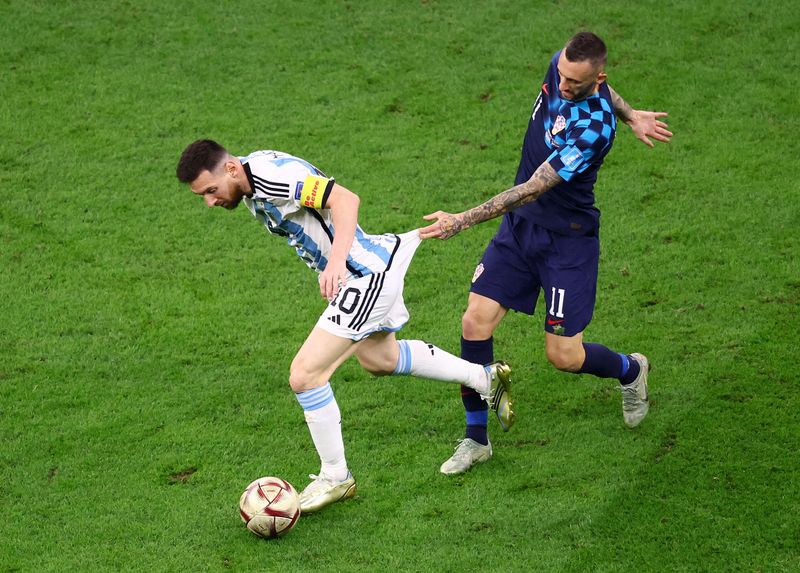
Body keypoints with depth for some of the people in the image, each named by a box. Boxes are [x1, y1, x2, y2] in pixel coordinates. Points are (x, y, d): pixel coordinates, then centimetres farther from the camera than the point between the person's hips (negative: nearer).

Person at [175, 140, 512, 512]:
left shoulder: (273, 175, -26)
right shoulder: (250, 187, 4)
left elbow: (345, 199, -33)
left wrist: (337, 260, -43)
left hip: (366, 275, -11)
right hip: (370, 271, 11)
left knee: (305, 375, -13)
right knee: (379, 359, 32)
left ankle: (335, 478, 4)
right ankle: (485, 378, 45)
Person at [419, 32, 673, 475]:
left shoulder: (593, 127, -30)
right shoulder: (562, 66, -8)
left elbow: (532, 190, -34)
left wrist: (462, 221, -38)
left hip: (568, 240, -6)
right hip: (521, 224, 7)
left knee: (564, 356, -2)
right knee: (475, 323, -5)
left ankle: (630, 371, 33)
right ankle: (476, 439, 10)